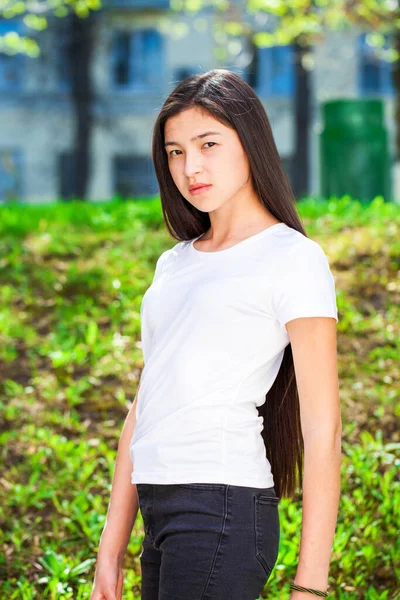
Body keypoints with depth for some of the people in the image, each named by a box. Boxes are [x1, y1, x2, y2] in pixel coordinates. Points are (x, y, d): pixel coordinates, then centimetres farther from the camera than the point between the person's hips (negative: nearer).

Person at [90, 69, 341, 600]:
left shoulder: (293, 258, -3)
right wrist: (111, 551, 15)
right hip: (160, 513, 7)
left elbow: (322, 429, -8)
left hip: (222, 510, -7)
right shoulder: (174, 264, 18)